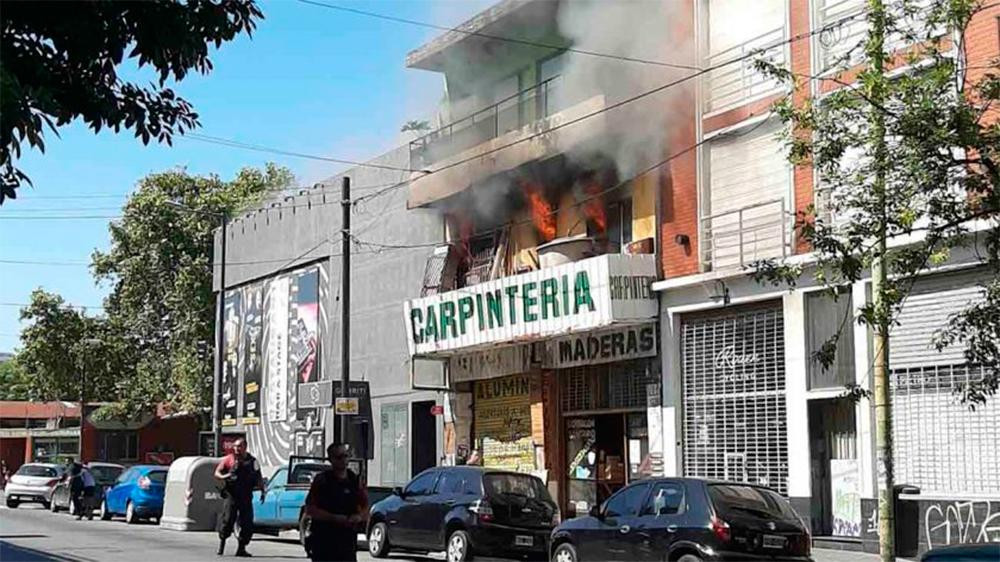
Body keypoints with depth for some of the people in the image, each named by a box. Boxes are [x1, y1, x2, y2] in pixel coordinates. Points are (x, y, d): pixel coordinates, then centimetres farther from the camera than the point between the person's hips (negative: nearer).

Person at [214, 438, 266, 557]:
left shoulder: (252, 461, 11)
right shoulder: (229, 459, 5)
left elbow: (259, 478, 15)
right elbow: (217, 473, 5)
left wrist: (262, 491, 2)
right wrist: (224, 477, -17)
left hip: (246, 497, 2)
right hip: (231, 495, -2)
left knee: (247, 523, 0)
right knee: (227, 520, -10)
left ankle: (241, 548, 8)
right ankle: (221, 545, 3)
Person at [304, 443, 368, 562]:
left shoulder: (355, 480, 10)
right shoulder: (321, 480, -2)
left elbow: (365, 508, 13)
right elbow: (310, 510, -8)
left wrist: (359, 516, -11)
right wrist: (335, 518, -18)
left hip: (348, 541, 4)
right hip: (323, 541, -4)